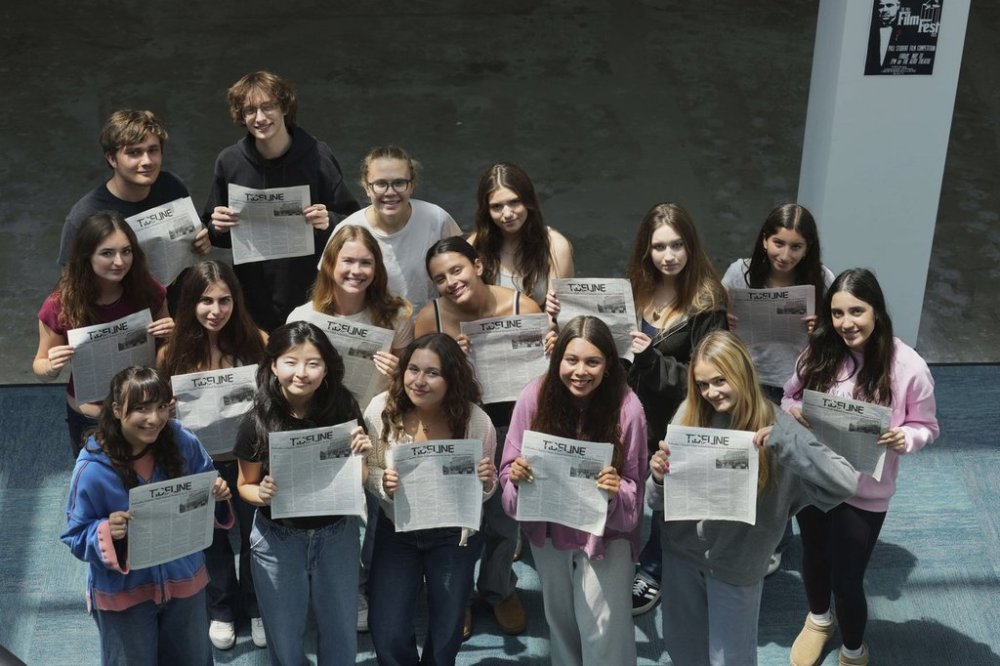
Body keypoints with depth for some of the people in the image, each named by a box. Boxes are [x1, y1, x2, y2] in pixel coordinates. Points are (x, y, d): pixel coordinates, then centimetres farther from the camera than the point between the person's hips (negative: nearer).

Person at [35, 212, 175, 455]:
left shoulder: (147, 291, -16)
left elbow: (165, 350, 2)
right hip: (89, 419, -1)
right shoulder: (60, 306, -20)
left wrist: (171, 334, -20)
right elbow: (41, 367, -7)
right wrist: (51, 367, -29)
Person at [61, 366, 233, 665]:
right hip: (123, 593, -3)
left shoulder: (184, 443, -15)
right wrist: (106, 532, -35)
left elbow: (205, 485, 4)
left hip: (184, 580, 4)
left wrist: (217, 494, -19)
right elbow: (75, 536, -14)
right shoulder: (93, 470, -25)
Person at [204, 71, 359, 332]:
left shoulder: (317, 157, -8)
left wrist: (329, 223, -22)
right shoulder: (228, 162, -2)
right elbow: (215, 235, 9)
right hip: (252, 299, 2)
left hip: (311, 297, -1)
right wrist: (218, 228, -13)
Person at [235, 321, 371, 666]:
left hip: (337, 535, 1)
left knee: (341, 637, 16)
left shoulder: (344, 409, -13)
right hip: (277, 539, -1)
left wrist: (361, 454, -22)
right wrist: (263, 494, -23)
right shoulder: (257, 422, -16)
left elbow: (358, 481, -1)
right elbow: (245, 485, -2)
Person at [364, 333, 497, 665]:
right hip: (396, 530, 0)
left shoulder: (475, 421, -20)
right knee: (388, 637, -2)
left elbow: (482, 493, -5)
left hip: (453, 535, 0)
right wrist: (383, 483, -27)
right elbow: (367, 471, -5)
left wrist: (486, 483, -28)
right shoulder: (381, 409, -19)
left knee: (446, 637, 16)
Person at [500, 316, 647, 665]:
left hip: (605, 532, -3)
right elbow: (510, 469, -5)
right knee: (560, 625, 22)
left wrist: (616, 492, -33)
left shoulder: (627, 407, -20)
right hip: (547, 530, 3)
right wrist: (516, 476, -28)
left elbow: (634, 487, -11)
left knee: (604, 634, -5)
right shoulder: (535, 397, -15)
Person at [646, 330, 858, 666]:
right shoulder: (689, 414, -8)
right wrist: (659, 477, -25)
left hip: (736, 564, -3)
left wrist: (781, 441, -35)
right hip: (680, 551, 3)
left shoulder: (772, 423, -16)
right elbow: (658, 500, -1)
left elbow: (845, 482, -26)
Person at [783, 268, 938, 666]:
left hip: (864, 492, -3)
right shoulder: (818, 353, -13)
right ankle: (818, 618, 57)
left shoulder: (908, 367, -19)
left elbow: (926, 427, -6)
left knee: (847, 579, 7)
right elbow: (789, 397, 3)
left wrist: (905, 438, -28)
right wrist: (794, 410, -20)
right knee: (813, 556, 25)